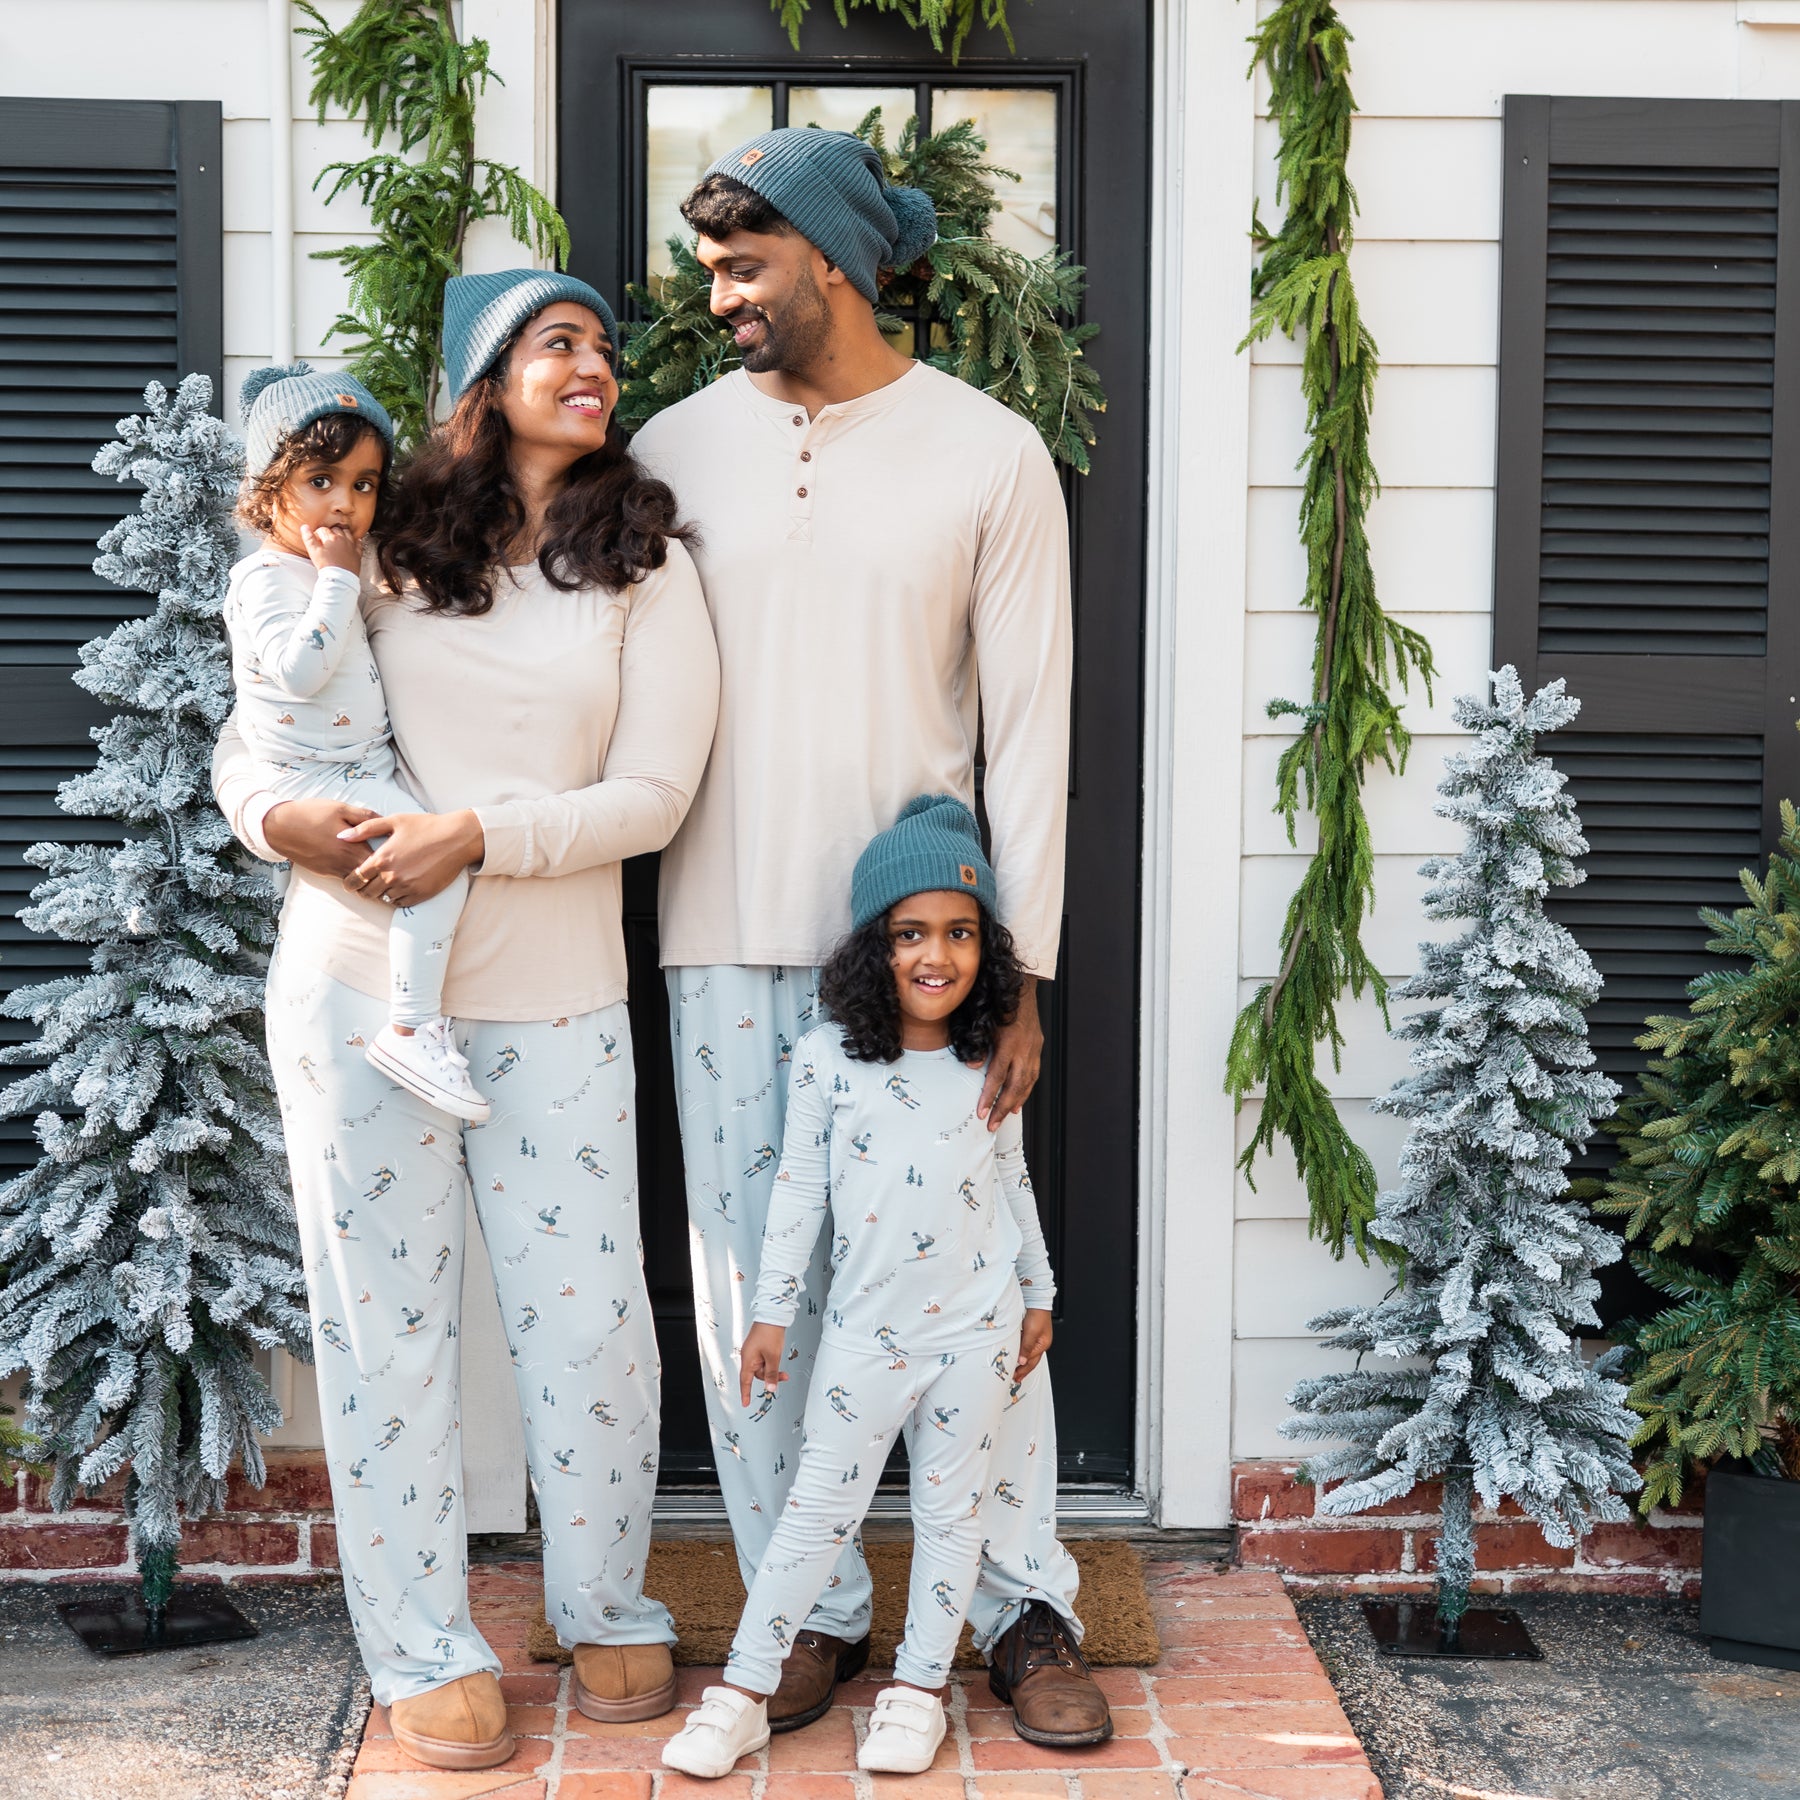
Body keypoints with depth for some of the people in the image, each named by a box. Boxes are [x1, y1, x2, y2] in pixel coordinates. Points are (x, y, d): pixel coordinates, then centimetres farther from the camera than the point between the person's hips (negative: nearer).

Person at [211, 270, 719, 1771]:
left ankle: (608, 1611, 27)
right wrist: (278, 816, -12)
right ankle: (426, 1651, 20)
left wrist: (479, 834, -18)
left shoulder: (647, 565, 3)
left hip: (554, 997, 0)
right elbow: (249, 731, 9)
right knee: (388, 1319, 6)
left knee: (591, 1315, 3)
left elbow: (654, 793, -6)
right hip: (360, 983, 1)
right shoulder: (390, 543, 6)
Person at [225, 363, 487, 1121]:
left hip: (364, 769, 11)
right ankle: (411, 1030, -22)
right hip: (318, 784, -10)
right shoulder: (268, 577, -15)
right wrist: (338, 580, -26)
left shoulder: (327, 567, 15)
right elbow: (300, 669, -31)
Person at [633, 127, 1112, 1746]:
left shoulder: (991, 456, -1)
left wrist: (1021, 970, -7)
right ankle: (814, 1611, 21)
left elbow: (1028, 725, -3)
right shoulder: (676, 449, 6)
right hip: (726, 944, 3)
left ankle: (1025, 1609, 18)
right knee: (754, 1290, 6)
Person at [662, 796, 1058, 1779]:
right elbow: (799, 1190, -2)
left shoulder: (992, 1066, 0)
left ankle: (919, 1686, 26)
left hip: (976, 1329, 2)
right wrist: (771, 1310, 0)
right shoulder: (827, 1060, -6)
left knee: (952, 1511, 11)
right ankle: (744, 1691, 14)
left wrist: (1037, 1293, 14)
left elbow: (1014, 1183, 11)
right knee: (818, 1509, 4)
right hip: (866, 1329, -1)